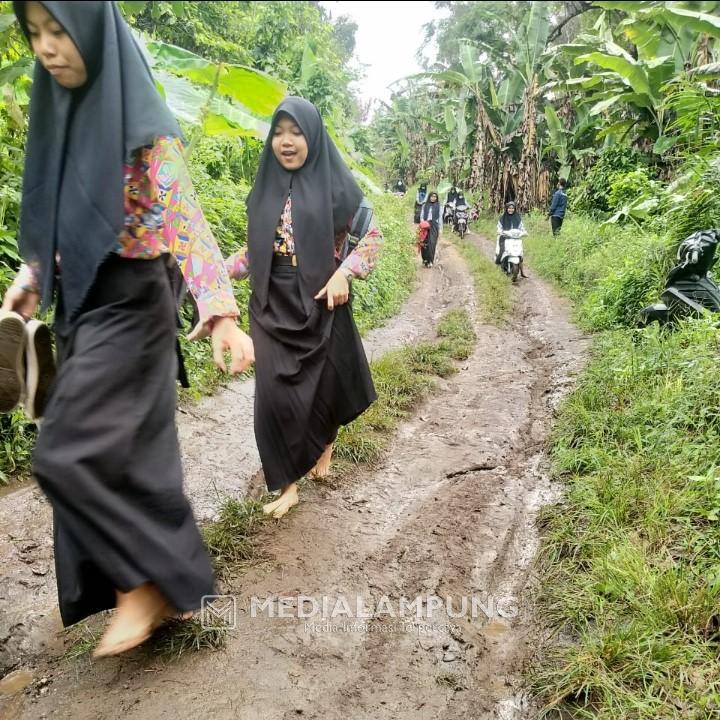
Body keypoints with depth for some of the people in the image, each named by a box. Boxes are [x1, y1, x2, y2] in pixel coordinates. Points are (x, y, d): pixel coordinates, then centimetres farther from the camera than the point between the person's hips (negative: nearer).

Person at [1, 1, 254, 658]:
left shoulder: (143, 123, -11)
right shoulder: (57, 115, 13)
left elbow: (185, 218, -23)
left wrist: (220, 311, -35)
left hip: (129, 306, -8)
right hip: (79, 307, 8)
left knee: (71, 456, -9)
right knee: (124, 450, 12)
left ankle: (147, 580, 10)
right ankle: (153, 583, 28)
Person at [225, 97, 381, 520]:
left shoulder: (335, 183, -2)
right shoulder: (267, 187, 8)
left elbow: (373, 236, -2)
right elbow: (256, 251, 12)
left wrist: (344, 272, -16)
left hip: (321, 304, -2)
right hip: (274, 306, 3)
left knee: (323, 385, 9)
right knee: (275, 394, -2)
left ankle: (326, 443, 41)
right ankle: (287, 484, 12)